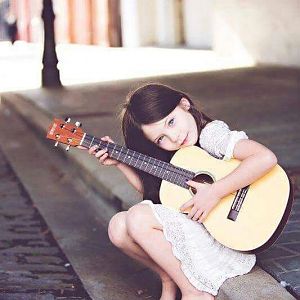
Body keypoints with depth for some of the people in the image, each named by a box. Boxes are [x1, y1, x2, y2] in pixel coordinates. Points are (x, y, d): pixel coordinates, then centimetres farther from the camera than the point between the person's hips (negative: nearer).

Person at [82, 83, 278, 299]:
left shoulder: (211, 134, -14)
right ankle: (170, 280, 9)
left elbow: (266, 158, -29)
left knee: (138, 218, -20)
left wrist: (214, 192, -29)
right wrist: (119, 162, 11)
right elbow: (152, 190, 22)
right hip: (190, 228, 8)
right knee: (119, 227, -7)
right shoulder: (174, 155, 8)